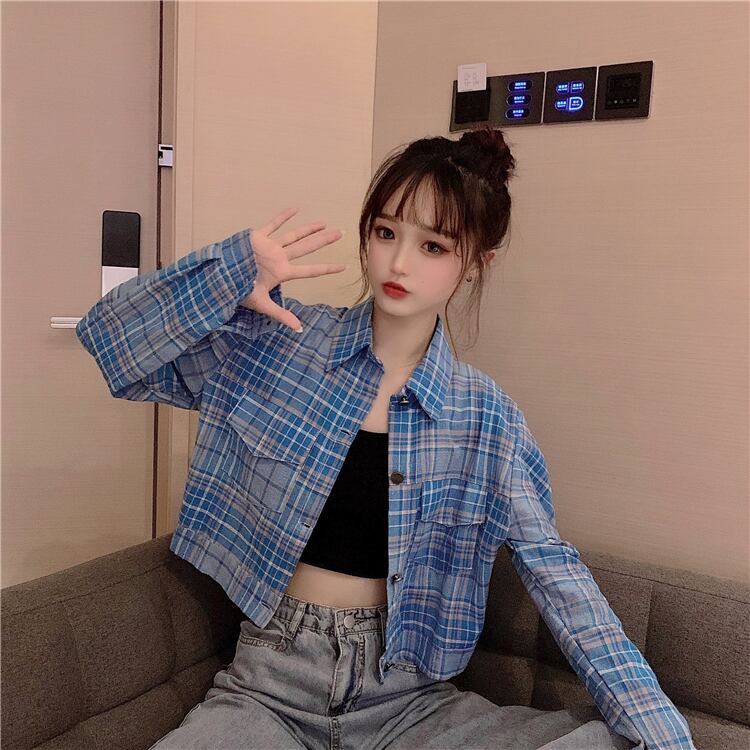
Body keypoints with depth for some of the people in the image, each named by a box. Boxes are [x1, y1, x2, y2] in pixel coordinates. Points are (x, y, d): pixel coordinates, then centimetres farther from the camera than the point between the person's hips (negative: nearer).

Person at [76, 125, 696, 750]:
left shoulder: (485, 415, -4)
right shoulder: (277, 343, -5)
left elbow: (554, 571, -4)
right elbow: (111, 340, -4)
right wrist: (230, 272, -21)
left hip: (407, 697, 2)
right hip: (266, 690, -1)